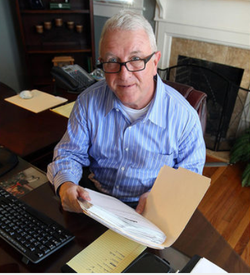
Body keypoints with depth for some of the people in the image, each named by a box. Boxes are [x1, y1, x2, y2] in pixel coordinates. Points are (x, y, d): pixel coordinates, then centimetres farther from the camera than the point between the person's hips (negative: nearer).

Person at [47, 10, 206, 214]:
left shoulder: (183, 116, -15)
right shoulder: (88, 102, -8)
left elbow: (190, 171, -2)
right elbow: (70, 153, 2)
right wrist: (65, 185, -19)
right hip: (94, 200, 2)